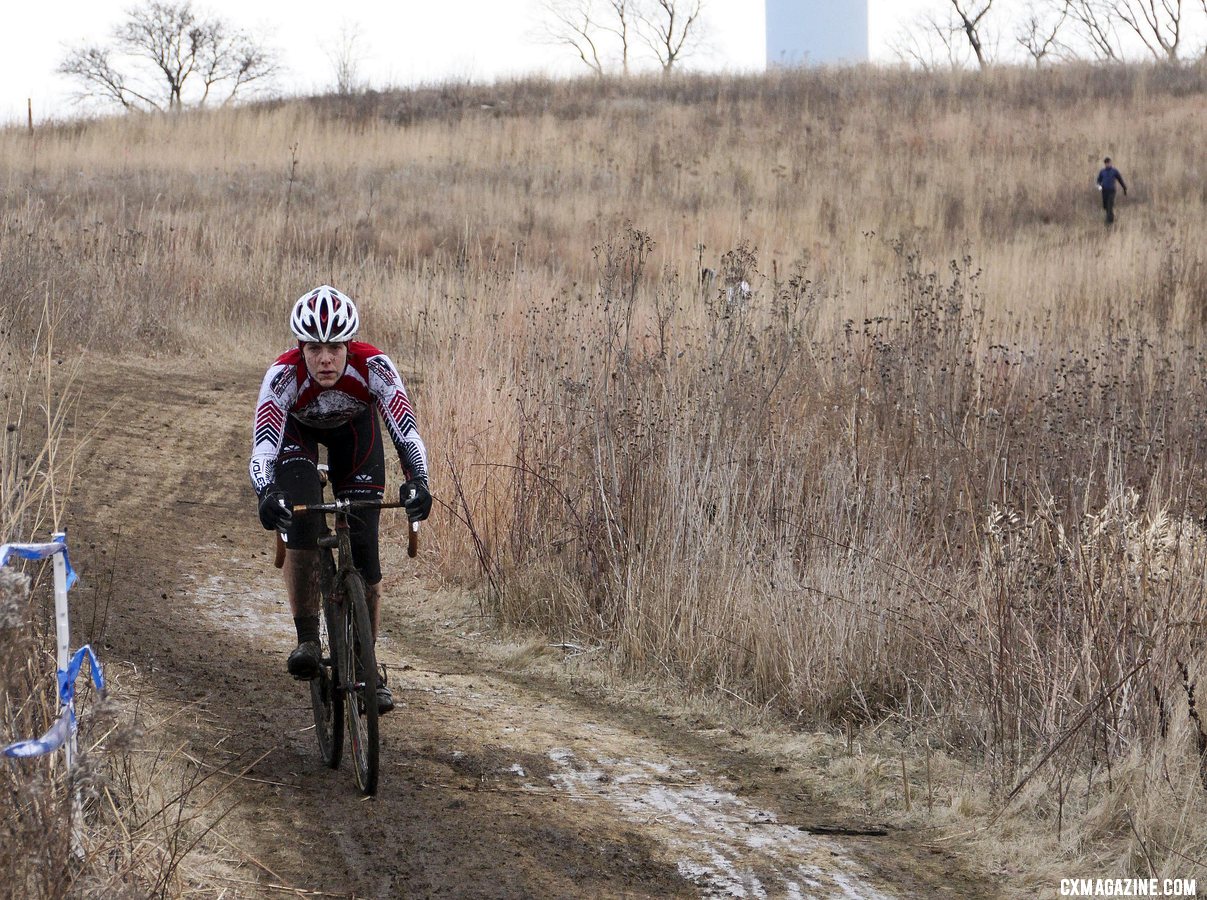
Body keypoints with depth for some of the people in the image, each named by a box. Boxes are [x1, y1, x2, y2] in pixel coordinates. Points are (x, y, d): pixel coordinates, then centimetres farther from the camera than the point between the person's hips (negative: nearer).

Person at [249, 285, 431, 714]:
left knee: (364, 546, -7)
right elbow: (263, 447, -45)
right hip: (296, 430, -1)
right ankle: (306, 638, -14)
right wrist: (267, 494, -65)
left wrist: (417, 482, -61)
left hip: (353, 427, 1)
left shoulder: (374, 367, -36)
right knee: (300, 524, -27)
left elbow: (406, 431, -43)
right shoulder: (283, 375, -38)